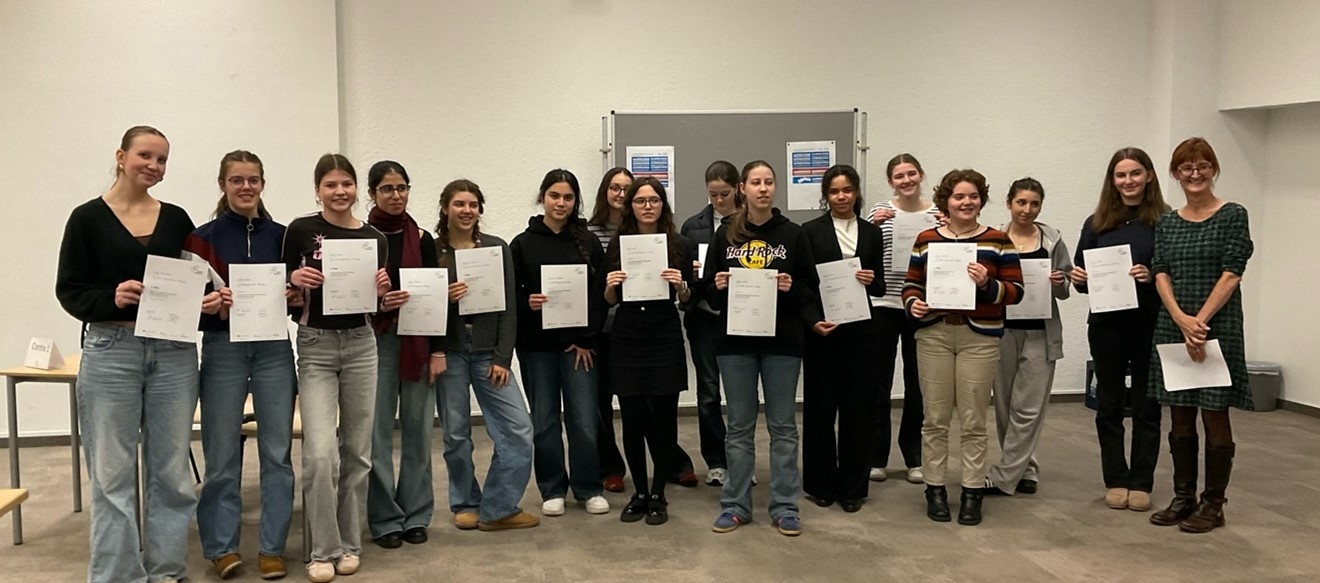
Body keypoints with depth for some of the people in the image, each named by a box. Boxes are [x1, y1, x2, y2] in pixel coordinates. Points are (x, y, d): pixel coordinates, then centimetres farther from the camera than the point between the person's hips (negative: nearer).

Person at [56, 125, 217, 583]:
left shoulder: (176, 219, 9)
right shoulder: (88, 218, 0)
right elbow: (69, 291, -3)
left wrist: (211, 300, -8)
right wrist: (111, 299, -21)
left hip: (174, 352, 3)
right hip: (110, 352, -3)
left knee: (171, 470, 8)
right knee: (113, 474, 2)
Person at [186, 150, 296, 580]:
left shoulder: (282, 236, 7)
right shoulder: (204, 237, 1)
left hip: (274, 347, 2)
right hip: (223, 349, -2)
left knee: (277, 453, 4)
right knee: (222, 456, 3)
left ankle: (272, 548, 15)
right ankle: (221, 546, 18)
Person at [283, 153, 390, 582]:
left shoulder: (374, 238, 5)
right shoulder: (301, 230, -4)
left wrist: (382, 291, -9)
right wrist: (294, 278, -18)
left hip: (361, 344, 3)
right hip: (315, 345, -3)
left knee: (357, 451, 10)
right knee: (321, 453, -13)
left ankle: (350, 543, 23)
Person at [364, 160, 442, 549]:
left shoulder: (422, 238, 8)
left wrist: (438, 350, 1)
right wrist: (377, 303, -20)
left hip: (418, 342, 2)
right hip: (375, 342, -2)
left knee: (418, 429, 5)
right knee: (378, 432, -1)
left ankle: (416, 515, 16)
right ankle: (384, 519, 10)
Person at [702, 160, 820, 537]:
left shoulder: (793, 234, 3)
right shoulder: (725, 234, 6)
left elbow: (811, 290, 5)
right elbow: (708, 291, 9)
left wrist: (791, 289, -15)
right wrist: (717, 287, -12)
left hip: (782, 340, -1)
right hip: (735, 340, 1)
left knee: (782, 425, 5)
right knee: (739, 425, 8)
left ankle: (785, 506, 14)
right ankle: (735, 505, 17)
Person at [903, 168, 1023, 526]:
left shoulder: (998, 241, 4)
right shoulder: (926, 240, 8)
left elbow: (1015, 291, 2)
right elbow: (912, 283, 13)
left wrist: (987, 284, -16)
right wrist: (913, 303, -8)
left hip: (979, 337, -1)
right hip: (933, 335, 1)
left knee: (973, 420, 3)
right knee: (935, 418, 4)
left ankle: (972, 493, 13)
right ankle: (935, 489, 16)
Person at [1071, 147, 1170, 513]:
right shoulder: (1096, 223, 8)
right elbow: (1082, 275, 12)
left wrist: (1152, 277, -20)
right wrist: (1078, 279, -8)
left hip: (1150, 325, -3)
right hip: (1107, 325, 3)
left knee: (1146, 405, 6)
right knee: (1109, 404, 9)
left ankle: (1141, 483, 16)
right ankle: (1115, 481, 19)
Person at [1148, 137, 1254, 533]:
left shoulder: (1233, 216, -1)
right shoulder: (1166, 223, 10)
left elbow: (1231, 274, -9)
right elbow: (1161, 274, 1)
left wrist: (1201, 321, -17)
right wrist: (1182, 320, -14)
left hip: (1217, 329, -4)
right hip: (1173, 328, 4)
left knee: (1215, 417, 2)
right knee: (1180, 418, 10)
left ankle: (1213, 504, 12)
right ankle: (1183, 498, 21)